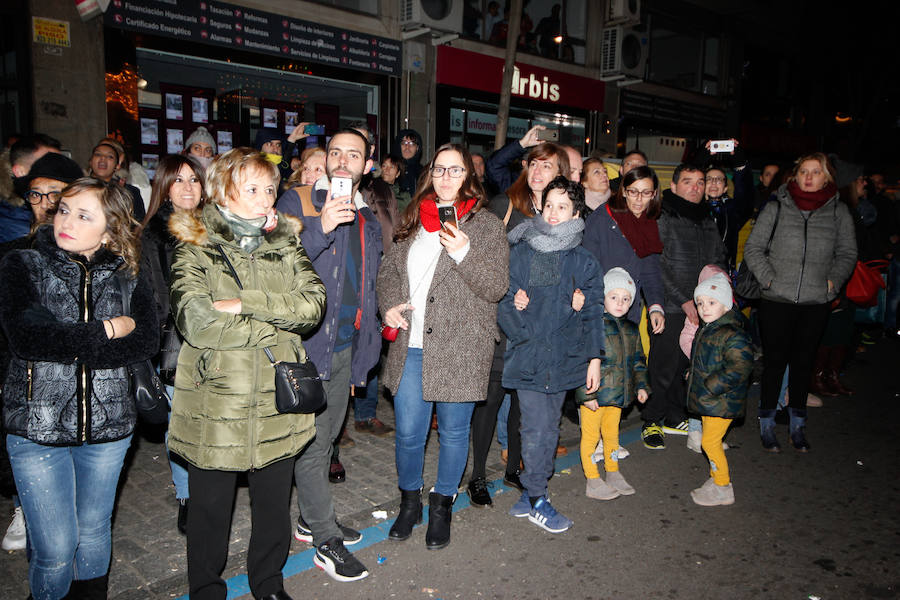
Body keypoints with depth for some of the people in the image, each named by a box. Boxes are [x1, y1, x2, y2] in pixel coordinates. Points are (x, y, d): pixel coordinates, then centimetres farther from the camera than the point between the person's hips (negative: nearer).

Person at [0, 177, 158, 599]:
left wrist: (67, 347, -18)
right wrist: (106, 331, -15)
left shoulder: (126, 275, 2)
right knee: (54, 548, 3)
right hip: (37, 426, -2)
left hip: (107, 424, 2)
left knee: (93, 533, 17)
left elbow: (146, 341, -12)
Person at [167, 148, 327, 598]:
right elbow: (194, 320, -20)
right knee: (210, 506, 13)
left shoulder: (285, 243, 7)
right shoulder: (195, 247, -4)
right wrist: (280, 318, -14)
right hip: (216, 402, -3)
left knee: (274, 502, 18)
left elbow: (314, 303, -8)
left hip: (277, 401, 3)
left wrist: (244, 302, -18)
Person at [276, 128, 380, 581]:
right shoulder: (296, 203, -5)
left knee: (326, 437, 17)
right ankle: (326, 536, 15)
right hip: (306, 343, -6)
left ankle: (310, 521, 34)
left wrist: (363, 354, 19)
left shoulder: (367, 220, 14)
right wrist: (320, 227, -31)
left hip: (346, 347, 6)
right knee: (311, 443, 0)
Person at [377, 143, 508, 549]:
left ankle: (442, 505, 32)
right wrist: (389, 305, -1)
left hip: (460, 348, -3)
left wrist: (464, 253, -22)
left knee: (453, 431, 10)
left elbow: (496, 287, -7)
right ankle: (409, 500, 34)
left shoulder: (487, 225, -1)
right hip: (411, 345, 3)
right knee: (408, 431, 9)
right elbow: (388, 270, 18)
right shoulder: (411, 221, 11)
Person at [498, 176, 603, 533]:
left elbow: (593, 313, 8)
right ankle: (536, 500, 14)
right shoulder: (520, 254, 1)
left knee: (547, 427, 12)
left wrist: (594, 358, 4)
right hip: (528, 355, -2)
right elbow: (502, 299, 3)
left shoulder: (584, 262, 5)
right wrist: (513, 306, -19)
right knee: (538, 428, -3)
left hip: (565, 357, 3)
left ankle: (532, 490, 29)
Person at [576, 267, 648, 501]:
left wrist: (641, 385, 12)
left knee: (612, 433, 21)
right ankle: (593, 481, 15)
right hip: (594, 395, -7)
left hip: (618, 394, 7)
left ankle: (613, 474, 36)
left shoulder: (631, 330, 9)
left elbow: (637, 360, 20)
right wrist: (586, 393, -20)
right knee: (591, 435, 4)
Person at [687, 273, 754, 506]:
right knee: (710, 439, 17)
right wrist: (691, 375, 11)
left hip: (721, 402, -9)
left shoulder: (733, 335, -21)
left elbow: (740, 369, -28)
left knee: (710, 441, -5)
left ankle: (723, 489, 10)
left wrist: (711, 386, -25)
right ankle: (715, 480, 32)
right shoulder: (705, 330, 9)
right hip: (707, 399, 9)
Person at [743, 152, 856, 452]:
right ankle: (767, 425, 16)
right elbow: (753, 248, 3)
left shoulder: (838, 211, 6)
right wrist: (769, 278, -8)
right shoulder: (776, 208, 1)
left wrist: (833, 282, -1)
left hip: (816, 303, 2)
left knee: (803, 362, 12)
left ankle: (798, 425, 25)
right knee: (774, 361, 3)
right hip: (777, 300, -2)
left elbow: (847, 253, 13)